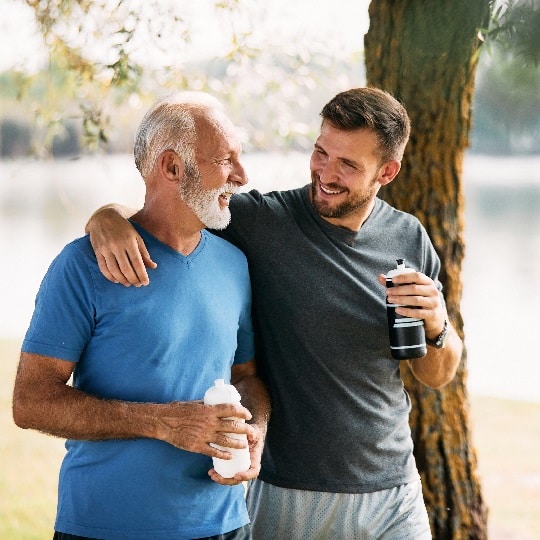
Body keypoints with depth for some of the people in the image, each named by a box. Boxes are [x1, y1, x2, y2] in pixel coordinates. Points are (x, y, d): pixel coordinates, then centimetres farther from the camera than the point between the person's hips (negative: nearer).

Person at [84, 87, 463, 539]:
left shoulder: (410, 239, 1)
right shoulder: (260, 221, -10)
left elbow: (438, 376, 9)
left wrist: (437, 328, -13)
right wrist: (109, 217, -28)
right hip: (288, 498, -2)